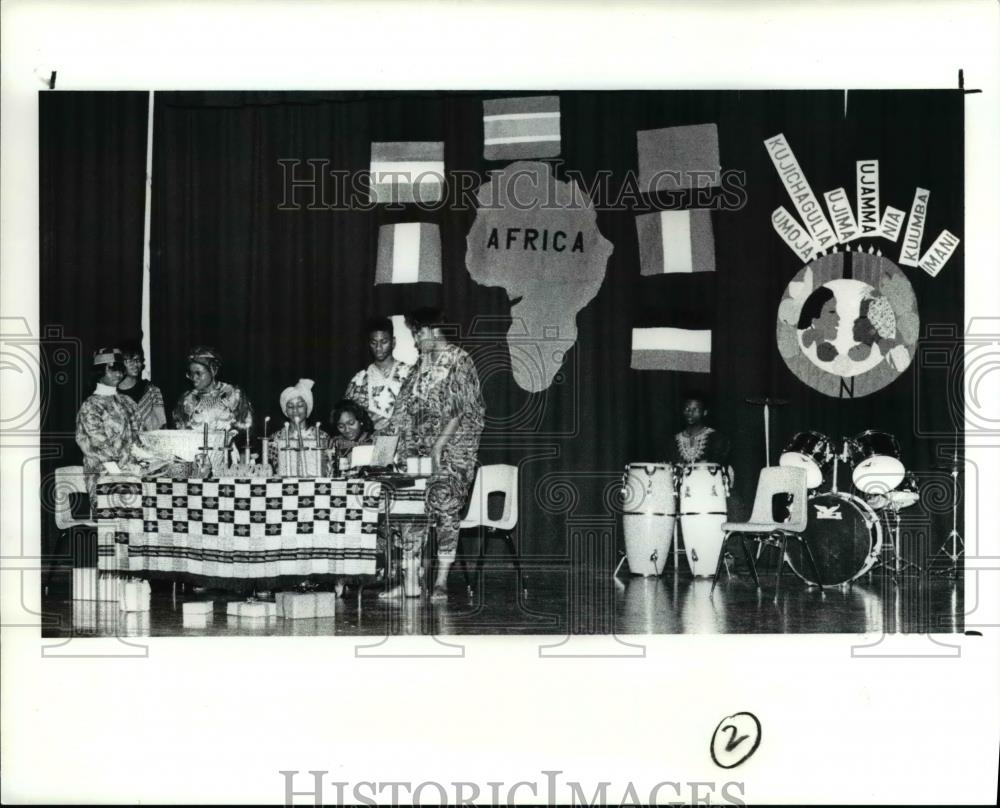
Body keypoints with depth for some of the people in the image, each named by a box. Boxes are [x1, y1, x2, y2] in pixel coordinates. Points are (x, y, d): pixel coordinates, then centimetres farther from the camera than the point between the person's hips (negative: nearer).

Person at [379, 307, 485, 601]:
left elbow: (461, 410, -12)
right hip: (418, 449, 6)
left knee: (445, 508, -8)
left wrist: (440, 443, -18)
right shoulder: (422, 364, 15)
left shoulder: (459, 361, -5)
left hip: (451, 448, -6)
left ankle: (441, 582, -5)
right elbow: (406, 409, 15)